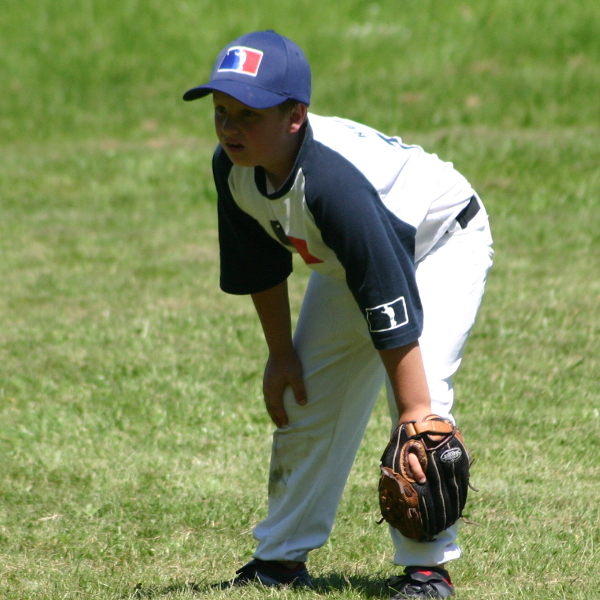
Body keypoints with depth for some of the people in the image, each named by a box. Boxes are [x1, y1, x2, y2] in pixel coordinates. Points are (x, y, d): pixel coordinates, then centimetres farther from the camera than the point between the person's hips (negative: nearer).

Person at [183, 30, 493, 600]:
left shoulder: (332, 179, -43)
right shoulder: (234, 168, -21)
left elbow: (389, 300, -43)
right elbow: (260, 265, -1)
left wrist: (413, 413, -43)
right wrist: (279, 354, 3)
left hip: (442, 241, -8)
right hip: (344, 264, 8)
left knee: (419, 391, -25)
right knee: (305, 398, 9)